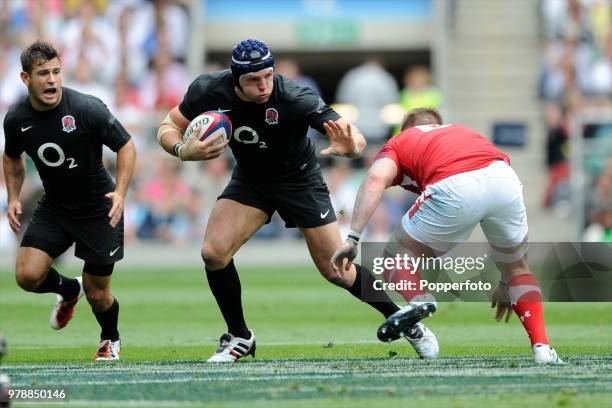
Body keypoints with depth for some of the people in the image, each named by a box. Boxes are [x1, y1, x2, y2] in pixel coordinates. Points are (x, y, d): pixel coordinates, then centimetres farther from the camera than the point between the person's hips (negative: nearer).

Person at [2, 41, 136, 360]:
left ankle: (110, 340, 35)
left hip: (99, 209, -3)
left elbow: (126, 146, -12)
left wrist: (120, 192, -25)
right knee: (27, 275, -14)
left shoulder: (87, 109, -23)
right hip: (53, 208, 3)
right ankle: (69, 289, 22)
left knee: (97, 295, 0)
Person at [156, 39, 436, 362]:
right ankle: (239, 337, 4)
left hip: (300, 181, -3)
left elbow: (357, 140, -34)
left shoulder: (294, 99, -33)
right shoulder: (209, 90, -24)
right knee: (213, 253, -17)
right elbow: (168, 127, -10)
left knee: (338, 272, -1)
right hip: (248, 180, 3)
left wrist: (349, 147, -58)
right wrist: (183, 150, -32)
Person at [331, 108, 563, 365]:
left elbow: (377, 178, 6)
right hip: (504, 177, 3)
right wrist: (505, 282, 48)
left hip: (454, 189, -3)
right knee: (517, 267, 29)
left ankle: (419, 306, -12)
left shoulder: (398, 143, 32)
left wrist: (352, 238, 0)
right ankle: (542, 347, 16)